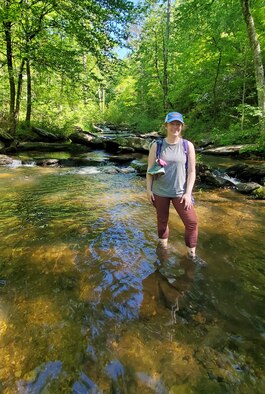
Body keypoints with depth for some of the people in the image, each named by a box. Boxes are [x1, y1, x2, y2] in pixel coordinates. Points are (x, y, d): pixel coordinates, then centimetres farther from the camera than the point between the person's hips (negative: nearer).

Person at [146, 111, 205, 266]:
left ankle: (192, 254, 19)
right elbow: (150, 169, 0)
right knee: (162, 221, 15)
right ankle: (164, 249, 37)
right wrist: (149, 189, -3)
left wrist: (188, 193, -10)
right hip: (160, 192, 0)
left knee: (192, 222, 0)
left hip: (180, 192, 0)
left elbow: (192, 171, -4)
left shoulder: (188, 145, -4)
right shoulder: (157, 146, -4)